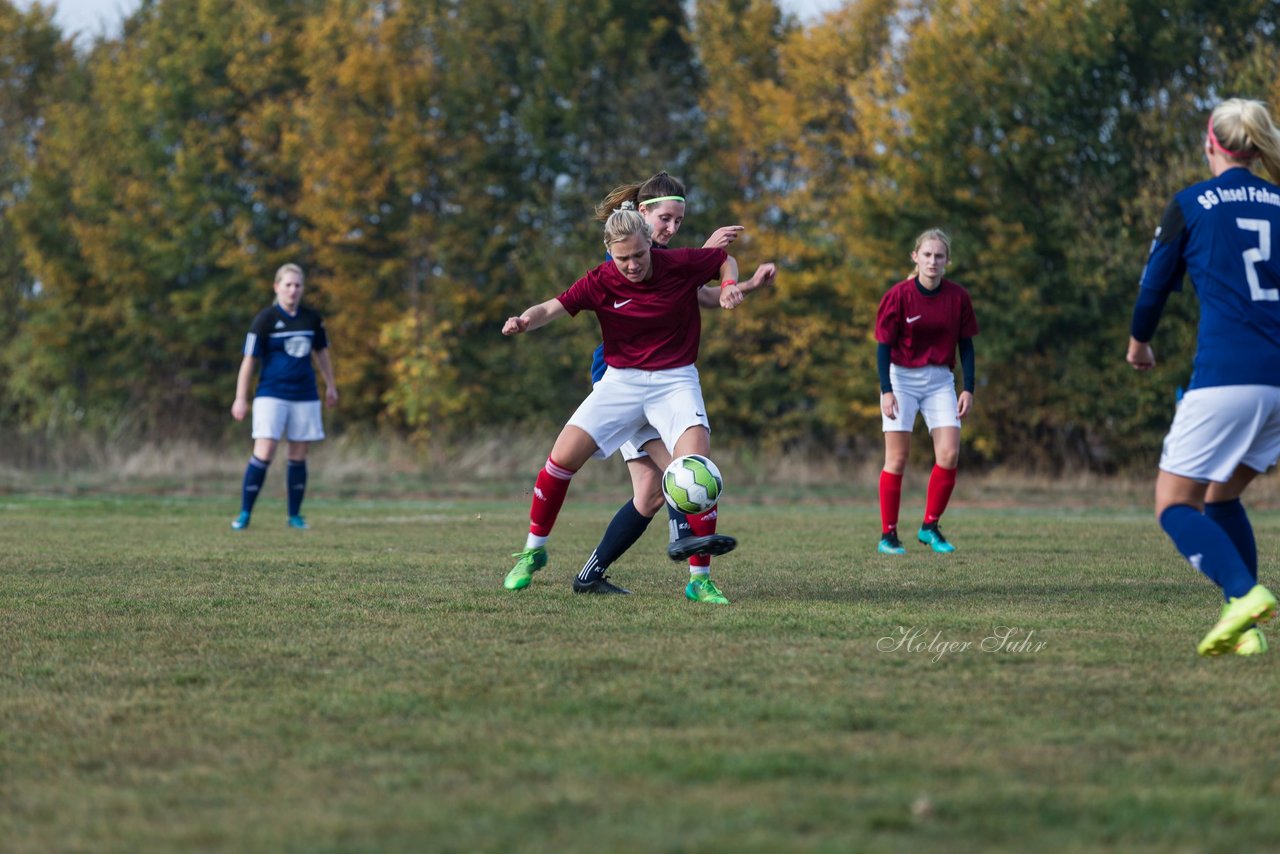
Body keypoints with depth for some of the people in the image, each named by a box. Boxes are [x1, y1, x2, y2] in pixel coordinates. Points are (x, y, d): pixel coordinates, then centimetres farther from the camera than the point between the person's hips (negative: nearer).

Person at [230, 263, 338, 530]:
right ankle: (244, 514, -6)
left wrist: (330, 386, 26)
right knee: (263, 453, -12)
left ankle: (295, 515, 16)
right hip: (271, 395, -4)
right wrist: (241, 399, -8)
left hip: (305, 396, 4)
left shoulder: (312, 319, 6)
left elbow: (321, 352, 23)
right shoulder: (265, 319, -6)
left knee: (298, 457, 6)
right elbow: (249, 360, -5)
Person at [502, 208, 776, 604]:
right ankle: (533, 550, 13)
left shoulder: (681, 264, -10)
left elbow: (725, 259, 9)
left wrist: (730, 286, -11)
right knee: (562, 457, -10)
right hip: (621, 379, 1)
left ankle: (700, 579, -14)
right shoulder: (601, 282, -10)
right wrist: (524, 320, -33)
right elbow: (552, 308, -13)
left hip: (675, 379, -1)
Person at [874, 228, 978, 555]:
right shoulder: (898, 295, -11)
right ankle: (888, 535, 3)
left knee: (949, 454, -8)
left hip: (940, 380, 3)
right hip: (902, 378, -3)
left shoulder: (958, 297, -3)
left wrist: (968, 389, -1)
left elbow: (966, 344, 5)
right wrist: (886, 390, -16)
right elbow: (884, 345, -9)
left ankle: (930, 527, 7)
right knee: (897, 458, -4)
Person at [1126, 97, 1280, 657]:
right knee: (1222, 497, 21)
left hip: (1226, 378, -5)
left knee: (1174, 505, 1)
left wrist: (1139, 342, 30)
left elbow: (1157, 281, 11)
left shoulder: (1191, 205, 2)